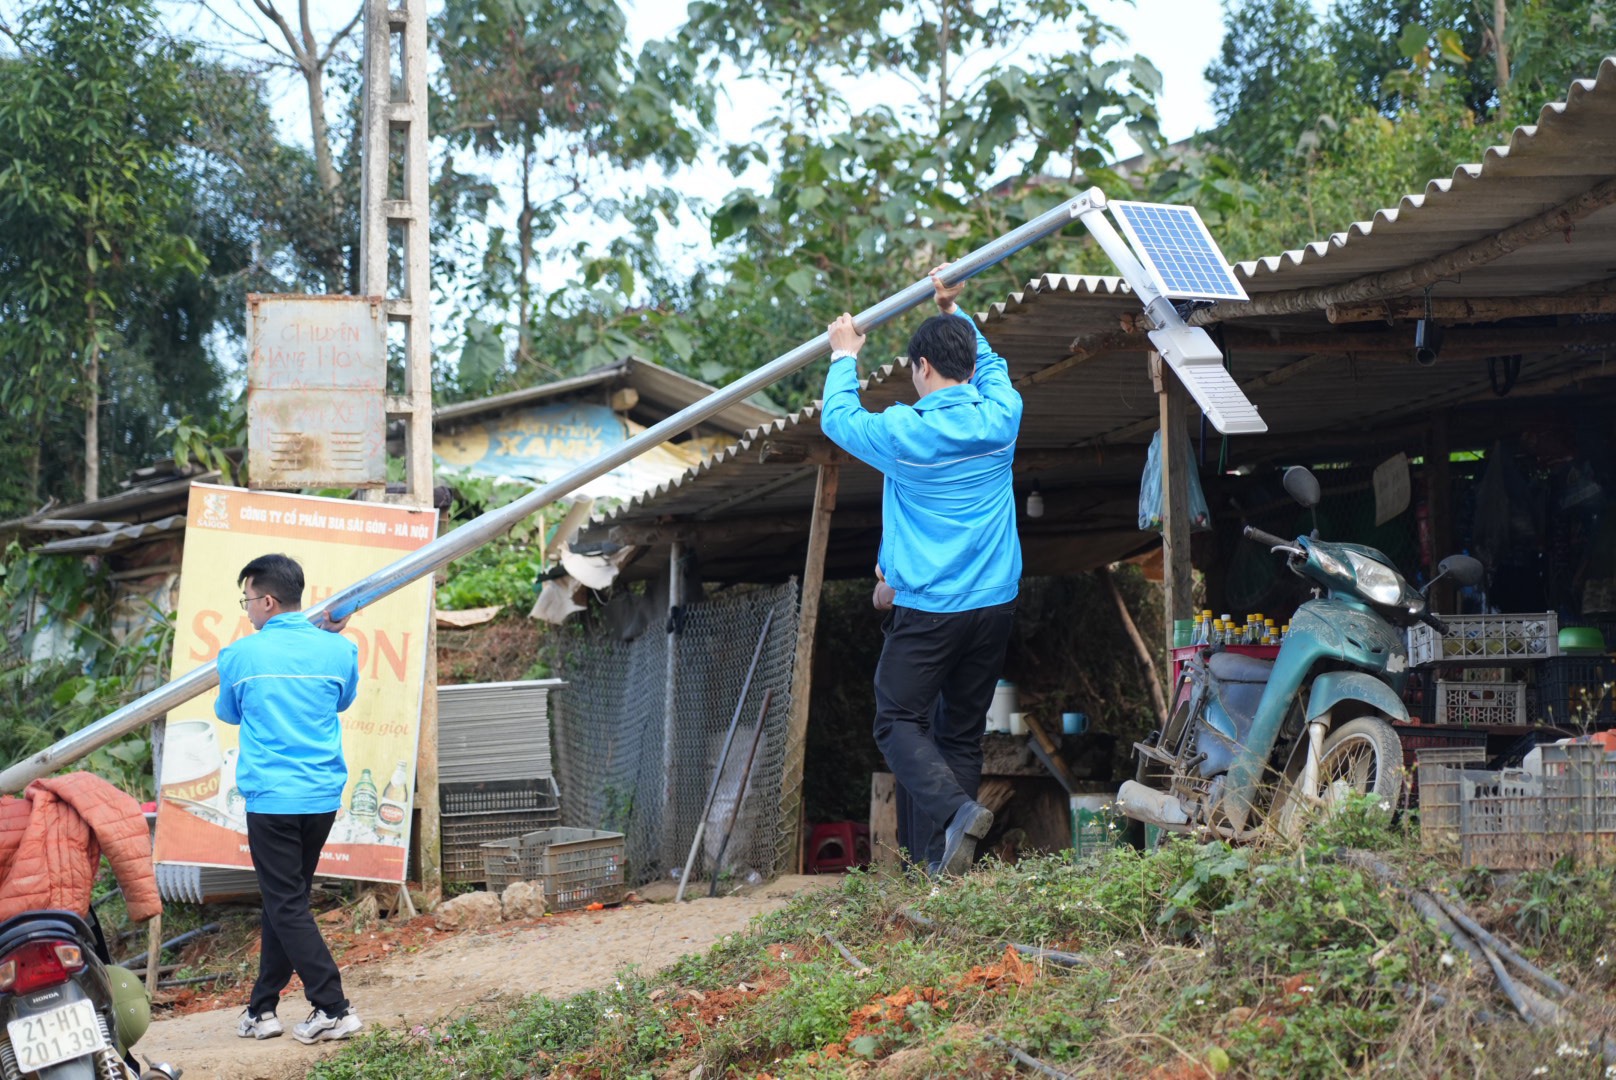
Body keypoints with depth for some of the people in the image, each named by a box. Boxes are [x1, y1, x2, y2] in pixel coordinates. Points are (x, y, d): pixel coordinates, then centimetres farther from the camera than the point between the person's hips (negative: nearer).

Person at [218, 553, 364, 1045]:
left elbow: (228, 713, 12)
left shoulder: (241, 655, -7)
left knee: (287, 905, 1)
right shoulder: (338, 650, 0)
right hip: (324, 796, 4)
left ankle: (334, 1009, -6)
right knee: (286, 900, 15)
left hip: (271, 797, -4)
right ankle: (261, 1009, 20)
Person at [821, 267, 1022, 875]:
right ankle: (937, 860, 8)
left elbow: (838, 417, 10)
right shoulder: (1002, 418, 2)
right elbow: (992, 365, 26)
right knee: (962, 730, 10)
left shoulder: (905, 433, -10)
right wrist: (954, 312, 30)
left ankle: (953, 808, -23)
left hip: (929, 609, -5)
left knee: (898, 720, 3)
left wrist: (844, 357, 24)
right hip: (996, 602, 5)